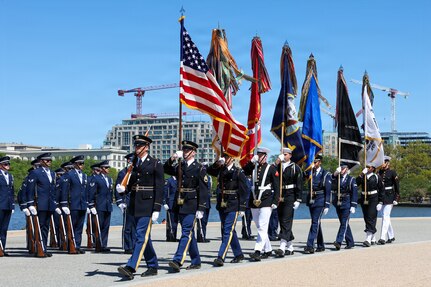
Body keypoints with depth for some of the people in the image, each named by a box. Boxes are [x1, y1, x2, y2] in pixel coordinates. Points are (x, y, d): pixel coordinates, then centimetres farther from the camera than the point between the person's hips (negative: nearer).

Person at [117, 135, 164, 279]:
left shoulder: (155, 164, -7)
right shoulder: (134, 163, 12)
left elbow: (159, 188, -10)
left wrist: (156, 209, -15)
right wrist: (123, 189, -4)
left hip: (147, 205, -7)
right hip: (135, 205, 7)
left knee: (141, 236, -11)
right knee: (144, 237, 13)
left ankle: (130, 268, -16)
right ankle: (153, 266, 23)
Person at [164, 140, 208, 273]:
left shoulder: (199, 168, -5)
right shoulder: (180, 166, 14)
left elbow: (203, 190, -8)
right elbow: (166, 170, 8)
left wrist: (201, 209, -14)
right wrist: (172, 159, -8)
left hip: (192, 206, -7)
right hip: (180, 205, 7)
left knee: (186, 233, -12)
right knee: (189, 233, 12)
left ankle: (178, 261, -18)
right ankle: (196, 262, 21)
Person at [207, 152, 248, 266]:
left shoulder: (239, 172, -6)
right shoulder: (220, 170, 10)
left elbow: (243, 191, -7)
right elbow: (209, 171, -4)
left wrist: (242, 208, -10)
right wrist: (217, 164, -18)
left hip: (233, 206, -6)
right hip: (222, 205, 7)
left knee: (228, 231, -10)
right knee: (230, 231, 15)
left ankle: (221, 257, -14)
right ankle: (238, 255, 27)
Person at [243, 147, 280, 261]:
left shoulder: (271, 168, -1)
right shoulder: (254, 167, 12)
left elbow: (277, 186, -3)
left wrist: (275, 202, -9)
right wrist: (252, 161, -9)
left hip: (266, 201, -6)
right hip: (254, 200, 6)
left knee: (262, 227, -12)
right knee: (260, 228, 12)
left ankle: (258, 251, -17)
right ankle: (267, 249, 24)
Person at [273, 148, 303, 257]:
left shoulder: (295, 168, 0)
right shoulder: (277, 166, 12)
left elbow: (299, 185, -3)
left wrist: (298, 200, -9)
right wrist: (277, 162, -16)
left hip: (290, 198, -5)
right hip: (279, 197, 5)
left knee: (286, 221, -12)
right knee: (282, 222, 9)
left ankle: (282, 248, -19)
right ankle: (290, 248, 20)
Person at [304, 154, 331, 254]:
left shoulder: (325, 174, -2)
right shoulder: (310, 172, 12)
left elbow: (328, 191, -4)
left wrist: (326, 205, -8)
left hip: (320, 200, -5)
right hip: (311, 200, 5)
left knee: (315, 222, -13)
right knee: (316, 223, 12)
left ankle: (310, 246, -17)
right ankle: (321, 245, 22)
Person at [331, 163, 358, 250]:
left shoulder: (351, 179, 0)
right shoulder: (336, 178, 11)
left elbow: (354, 193, -3)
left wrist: (353, 206, -10)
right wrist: (335, 173, -21)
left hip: (346, 204, -5)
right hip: (338, 204, 5)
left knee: (344, 223, -10)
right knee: (343, 223, 10)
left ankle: (339, 242, -17)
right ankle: (350, 242, 19)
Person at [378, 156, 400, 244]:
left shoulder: (392, 172, -5)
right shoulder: (379, 172, 10)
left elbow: (397, 186, -4)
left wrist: (396, 199, -9)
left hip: (389, 196, -6)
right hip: (381, 197, 6)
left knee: (385, 216, -12)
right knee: (385, 217, 12)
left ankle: (383, 238, -16)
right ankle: (391, 236, 24)